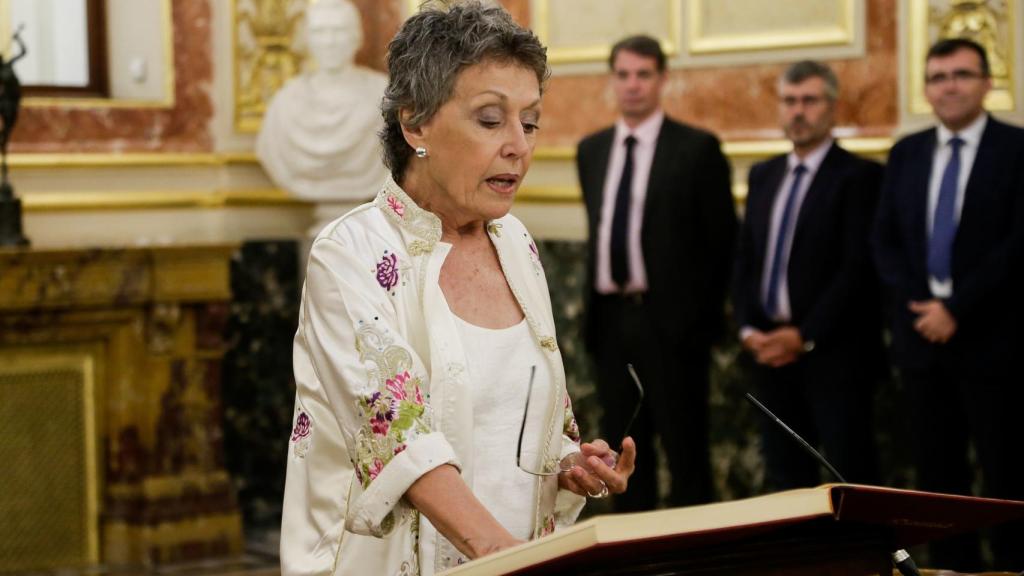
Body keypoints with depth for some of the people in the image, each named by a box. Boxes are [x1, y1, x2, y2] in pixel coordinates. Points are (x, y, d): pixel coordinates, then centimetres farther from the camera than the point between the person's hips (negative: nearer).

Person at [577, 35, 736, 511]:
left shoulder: (697, 148, -4)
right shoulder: (591, 150, 11)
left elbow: (723, 237, -2)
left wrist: (704, 311, -4)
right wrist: (595, 303, 11)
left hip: (671, 319, -5)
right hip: (610, 318, 5)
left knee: (684, 449, 0)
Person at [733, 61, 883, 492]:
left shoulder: (858, 176, -4)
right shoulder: (763, 175, 16)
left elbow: (858, 268, -11)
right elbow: (745, 258, 15)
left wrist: (805, 337, -15)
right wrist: (748, 329, 0)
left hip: (834, 353, -6)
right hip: (770, 352, 6)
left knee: (847, 480, -6)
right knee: (784, 478, 7)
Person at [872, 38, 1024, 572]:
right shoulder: (906, 154, 12)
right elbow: (885, 241, 10)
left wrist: (957, 308, -14)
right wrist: (918, 305, -5)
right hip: (922, 332, 5)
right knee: (937, 468, 8)